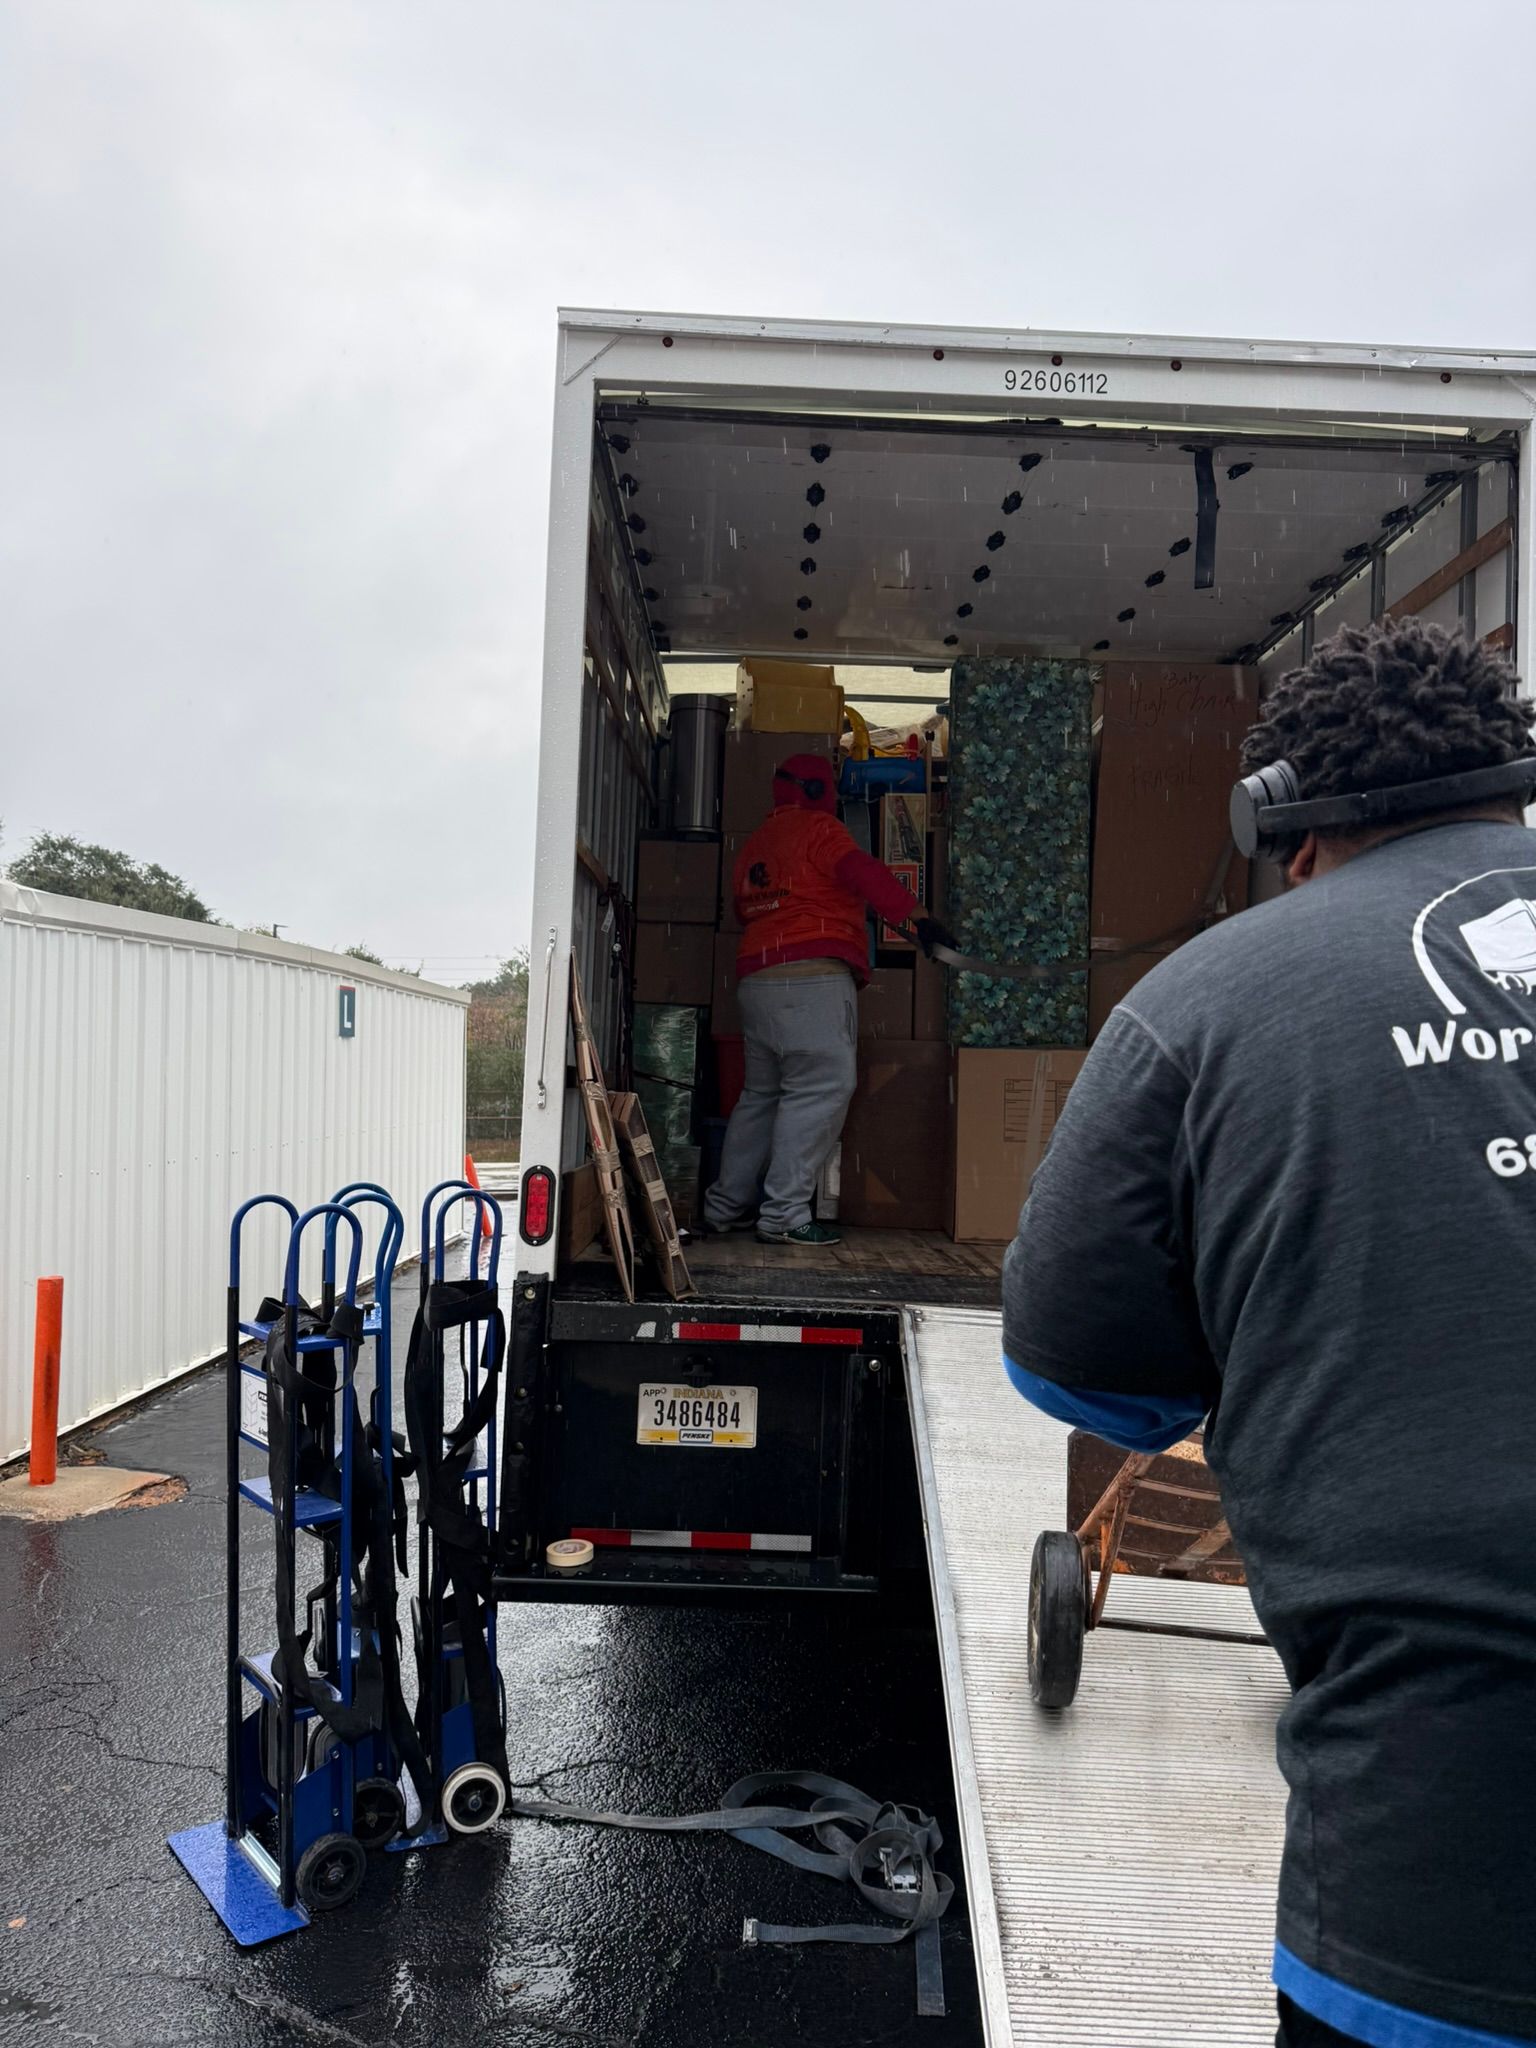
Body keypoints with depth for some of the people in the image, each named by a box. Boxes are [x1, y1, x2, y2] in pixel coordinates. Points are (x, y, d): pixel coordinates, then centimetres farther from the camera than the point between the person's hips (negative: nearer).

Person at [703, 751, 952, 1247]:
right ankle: (784, 1214, -14)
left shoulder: (755, 844, 24)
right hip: (813, 975, -9)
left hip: (756, 977, 9)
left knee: (762, 1092, 15)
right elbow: (863, 873, -15)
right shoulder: (818, 828, 0)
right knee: (822, 1087, -10)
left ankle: (727, 1205, 19)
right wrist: (917, 916, -18)